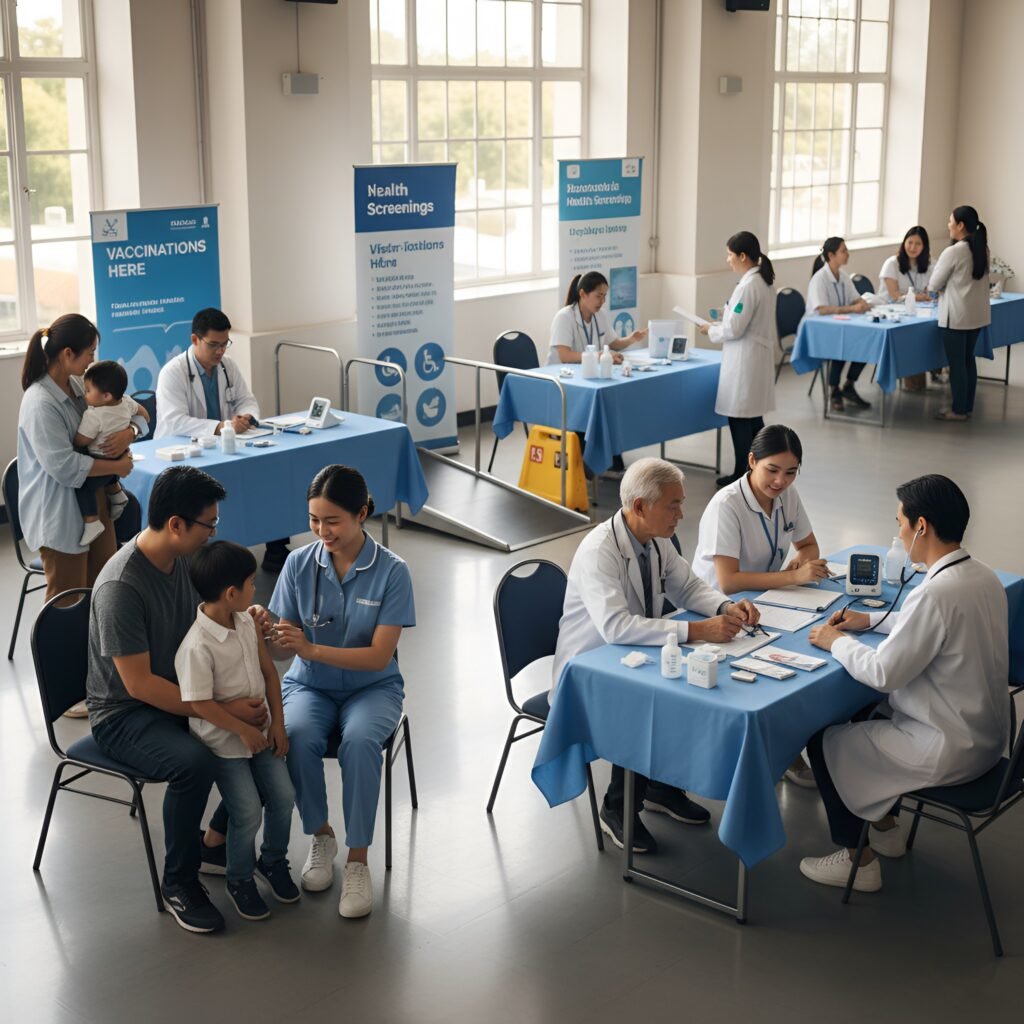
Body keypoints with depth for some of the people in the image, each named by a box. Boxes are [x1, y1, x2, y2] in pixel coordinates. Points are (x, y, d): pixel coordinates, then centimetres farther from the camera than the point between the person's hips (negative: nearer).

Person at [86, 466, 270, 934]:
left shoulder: (183, 558, -3)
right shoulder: (120, 587, -28)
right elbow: (139, 684, -27)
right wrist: (223, 710, -27)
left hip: (181, 693, 8)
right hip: (124, 715, -8)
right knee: (195, 761, -33)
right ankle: (178, 882, -12)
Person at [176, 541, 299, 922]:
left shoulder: (247, 622, -2)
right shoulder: (197, 646, -26)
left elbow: (268, 671, 5)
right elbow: (200, 704, -24)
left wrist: (277, 723, 0)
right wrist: (244, 730, -17)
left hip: (260, 729, 7)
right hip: (223, 739, -7)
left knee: (283, 797, 6)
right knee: (248, 812, -6)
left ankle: (273, 860, 32)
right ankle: (239, 880, 18)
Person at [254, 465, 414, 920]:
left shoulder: (391, 571, -14)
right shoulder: (299, 564, -7)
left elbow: (379, 656, -18)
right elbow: (283, 650, -5)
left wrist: (313, 649, -31)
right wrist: (268, 635, -30)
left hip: (372, 688, -2)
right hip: (309, 686, 2)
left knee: (360, 741, -35)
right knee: (297, 737, -31)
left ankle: (357, 860, -18)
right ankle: (320, 835, -5)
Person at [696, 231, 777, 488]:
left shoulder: (748, 286, -21)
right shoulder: (764, 281, 9)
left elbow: (734, 329, -19)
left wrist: (711, 330, -4)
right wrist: (727, 315, 13)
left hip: (745, 360, -10)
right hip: (758, 357, 10)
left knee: (740, 418, -2)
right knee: (753, 417, 16)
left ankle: (744, 474, 5)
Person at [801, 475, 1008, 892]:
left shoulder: (936, 593, -29)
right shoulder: (984, 577, -1)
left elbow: (883, 674, -23)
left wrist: (837, 642, -5)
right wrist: (871, 620, 16)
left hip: (951, 752, -9)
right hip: (985, 735, 9)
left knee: (824, 742, 7)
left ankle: (857, 859, 19)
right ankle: (883, 826, 38)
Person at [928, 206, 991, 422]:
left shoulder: (953, 252, -17)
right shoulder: (982, 249, 5)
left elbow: (933, 285, -8)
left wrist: (945, 286, 11)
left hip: (957, 315, -8)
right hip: (978, 313, 8)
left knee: (956, 363, 1)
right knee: (968, 359, 16)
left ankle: (959, 410, 8)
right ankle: (967, 406, 22)